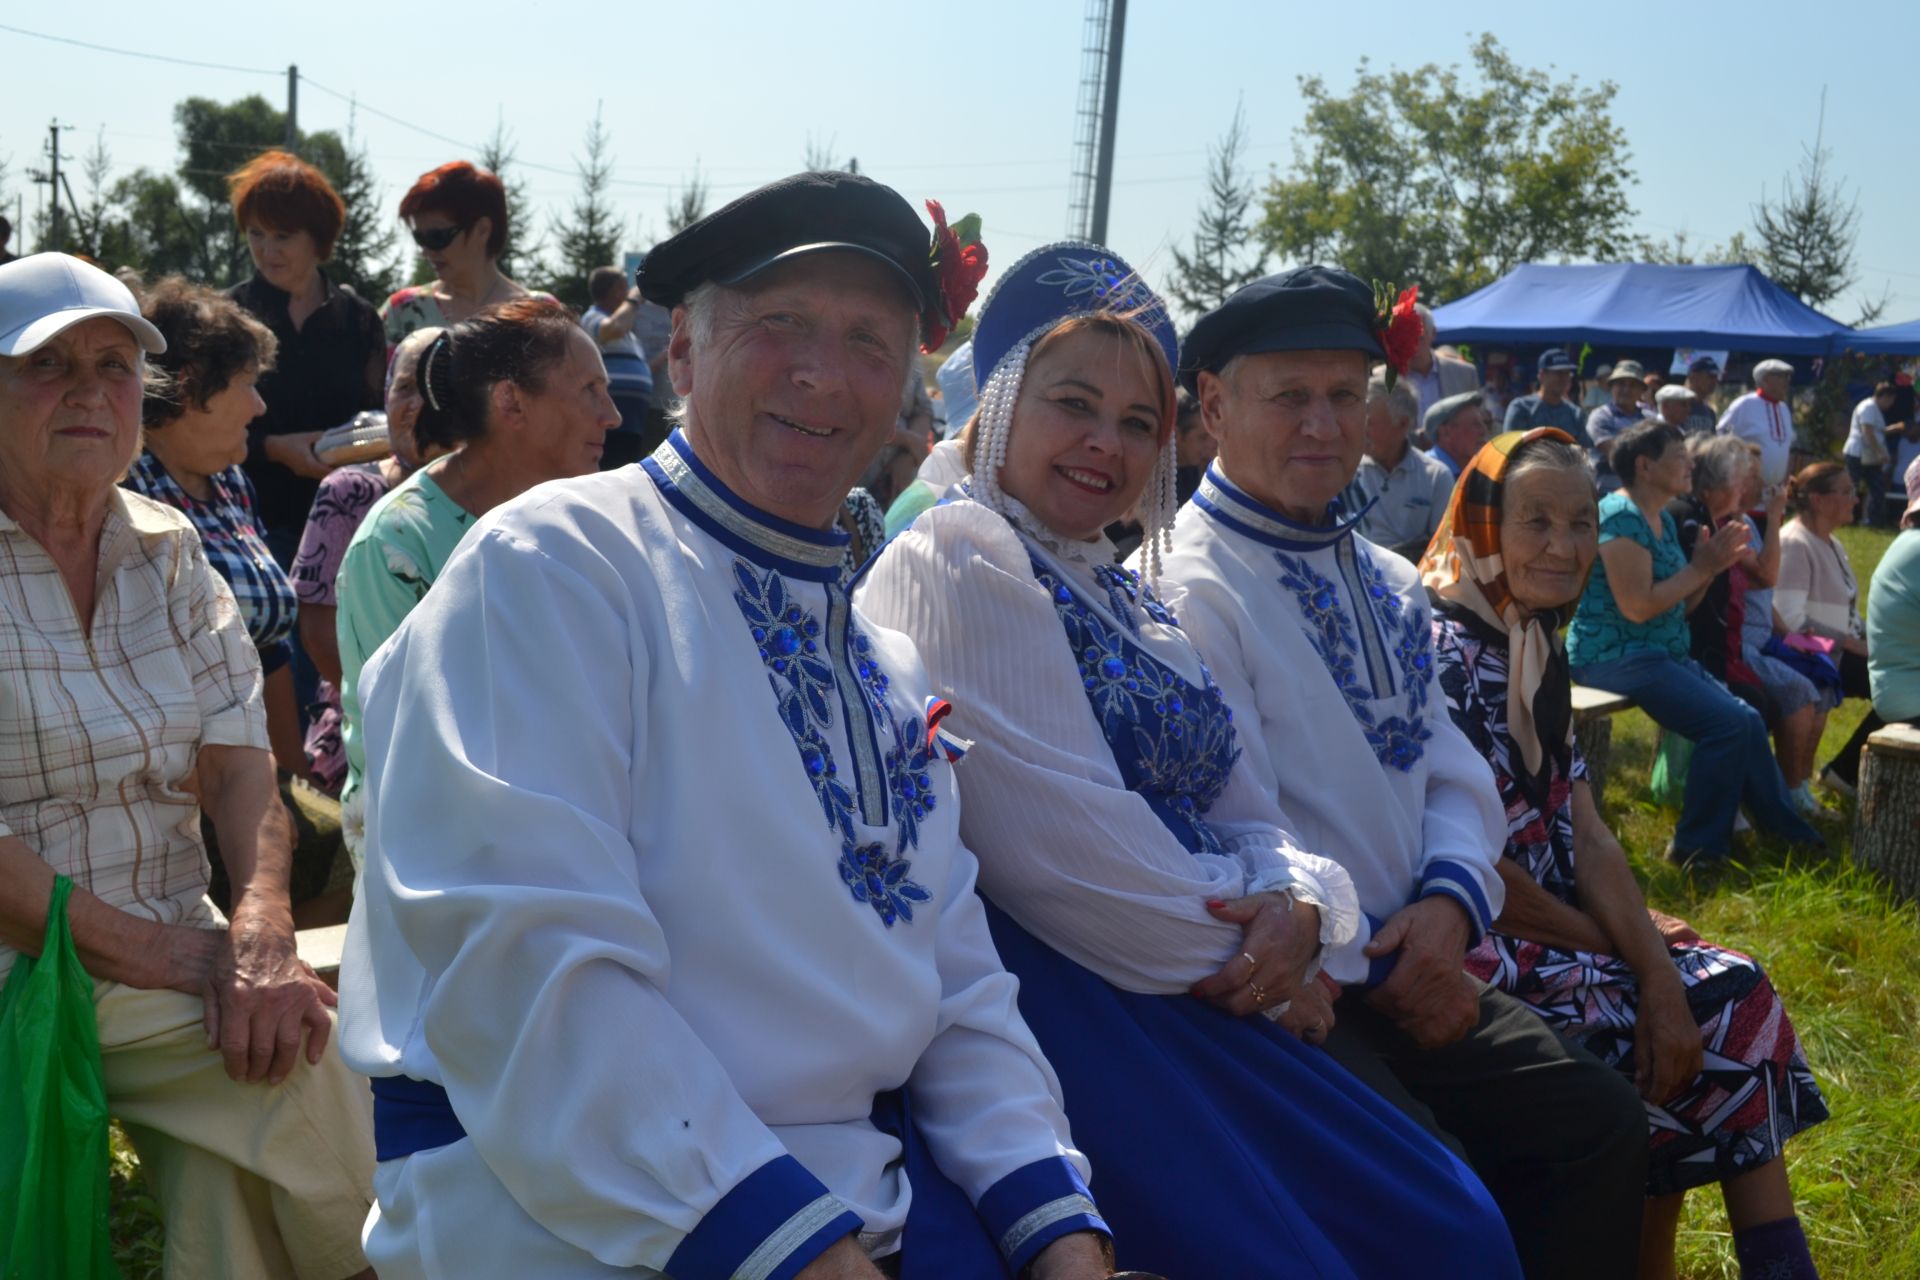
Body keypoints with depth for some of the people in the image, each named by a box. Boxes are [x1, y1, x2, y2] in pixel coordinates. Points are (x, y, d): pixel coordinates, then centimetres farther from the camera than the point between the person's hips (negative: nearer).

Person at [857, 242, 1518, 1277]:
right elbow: (1063, 848, -16)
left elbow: (1242, 816, 15)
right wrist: (1242, 948, -7)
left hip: (1202, 998, 8)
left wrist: (1297, 903, -7)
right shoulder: (958, 558, -7)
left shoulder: (1126, 598, 20)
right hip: (1058, 990, -8)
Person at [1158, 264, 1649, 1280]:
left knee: (1601, 1125, 0)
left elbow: (1451, 769, 13)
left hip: (1413, 967, 8)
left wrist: (1450, 899, -7)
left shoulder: (1387, 586, 16)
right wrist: (1374, 969, -14)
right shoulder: (1186, 590, -14)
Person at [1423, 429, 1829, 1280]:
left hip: (1549, 921, 8)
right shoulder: (1443, 653, -18)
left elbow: (1584, 832, 4)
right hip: (1474, 948, -8)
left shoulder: (1535, 650, 9)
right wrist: (1612, 946, -8)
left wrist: (1654, 964, -8)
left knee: (1732, 994, 0)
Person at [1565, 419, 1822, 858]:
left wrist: (1710, 568, -1)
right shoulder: (1621, 517, -16)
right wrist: (1699, 568, -14)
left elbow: (1679, 603, 15)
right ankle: (1699, 846, -10)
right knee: (1728, 722, -20)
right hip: (1616, 657, -10)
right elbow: (1637, 607, -23)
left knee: (1747, 721, 8)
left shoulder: (1663, 520, 14)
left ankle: (1787, 830, 20)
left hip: (1662, 655, 10)